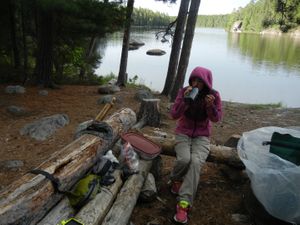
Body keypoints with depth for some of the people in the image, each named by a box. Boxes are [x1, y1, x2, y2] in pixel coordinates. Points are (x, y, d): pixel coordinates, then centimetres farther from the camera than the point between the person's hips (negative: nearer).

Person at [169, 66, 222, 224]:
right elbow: (174, 115, -12)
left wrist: (210, 106, -23)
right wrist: (185, 100, -27)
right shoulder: (184, 91, -8)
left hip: (202, 136, 0)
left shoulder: (214, 95, -7)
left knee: (196, 162, -28)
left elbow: (216, 119, -2)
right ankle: (175, 179, 8)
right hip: (183, 134, 0)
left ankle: (184, 203, -27)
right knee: (184, 159, -28)